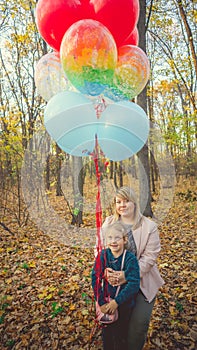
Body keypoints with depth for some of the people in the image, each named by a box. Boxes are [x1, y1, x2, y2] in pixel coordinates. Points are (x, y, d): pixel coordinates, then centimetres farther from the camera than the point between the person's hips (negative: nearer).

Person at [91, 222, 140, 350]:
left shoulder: (131, 259, -22)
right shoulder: (103, 255, -13)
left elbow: (134, 284, -23)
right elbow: (96, 279, -11)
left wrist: (117, 302, -22)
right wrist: (101, 303, -15)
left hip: (124, 305, -2)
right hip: (106, 303, 3)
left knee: (121, 336, 17)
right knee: (106, 333, 23)